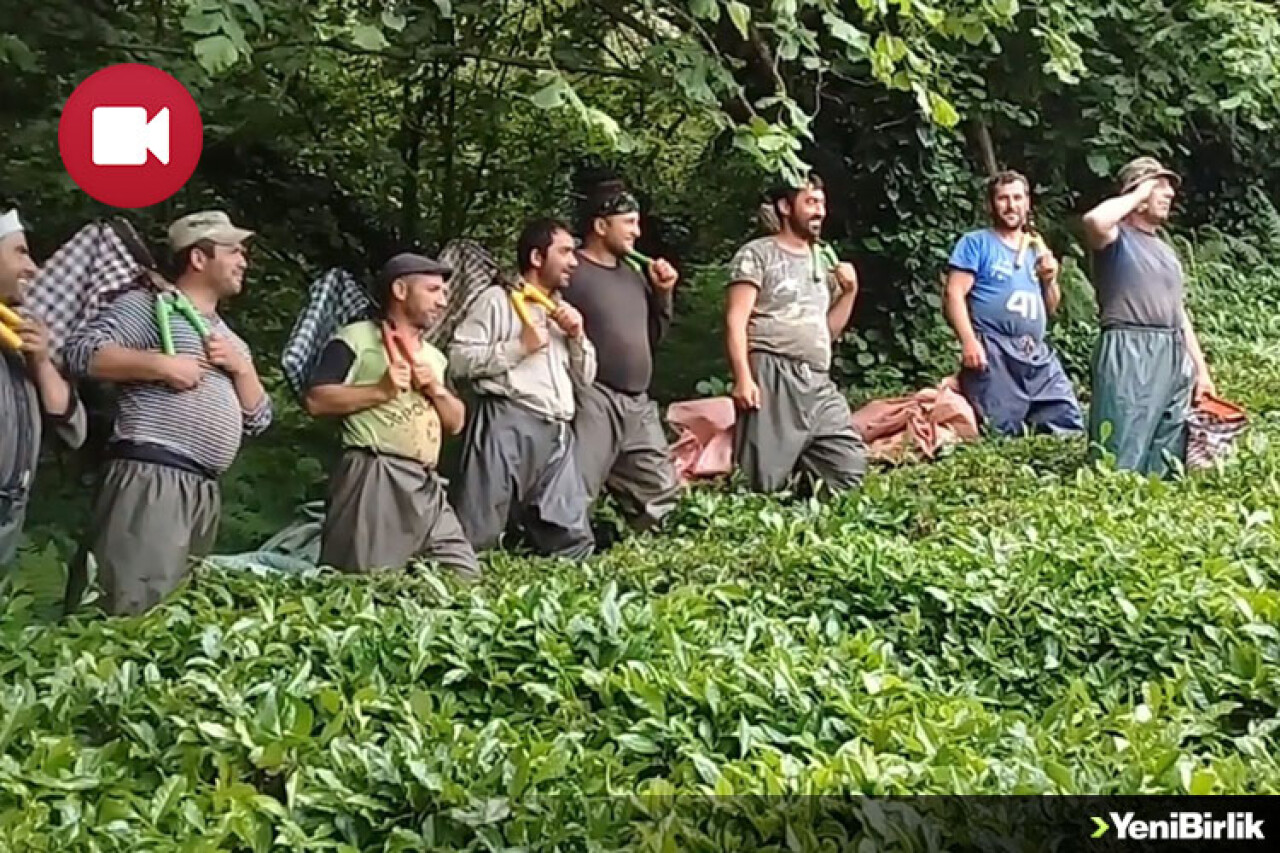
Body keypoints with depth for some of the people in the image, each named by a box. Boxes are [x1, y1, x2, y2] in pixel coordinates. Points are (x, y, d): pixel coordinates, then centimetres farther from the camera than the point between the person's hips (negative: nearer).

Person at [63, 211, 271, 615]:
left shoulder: (231, 339, 24)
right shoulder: (150, 305, 2)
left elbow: (258, 419, 21)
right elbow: (82, 350, -10)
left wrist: (242, 367, 5)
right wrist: (161, 364, -15)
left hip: (205, 490, 8)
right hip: (151, 478, -8)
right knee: (124, 609, -16)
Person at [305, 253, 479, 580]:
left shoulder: (434, 356, 25)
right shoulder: (357, 338, 2)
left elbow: (456, 424, 22)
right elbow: (316, 400, -8)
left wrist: (437, 390, 4)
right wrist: (381, 390, -11)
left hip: (427, 487, 7)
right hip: (374, 479, -7)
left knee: (466, 577, 2)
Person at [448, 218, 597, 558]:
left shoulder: (562, 310, 27)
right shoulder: (498, 299, 5)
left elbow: (585, 378, 27)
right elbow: (458, 358, -6)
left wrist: (577, 336, 11)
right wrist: (519, 346, -7)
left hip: (557, 435, 7)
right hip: (507, 426, -7)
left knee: (573, 540, 4)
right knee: (477, 537, -10)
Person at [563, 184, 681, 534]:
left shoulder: (633, 274, 17)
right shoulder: (571, 272, -9)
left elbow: (654, 336, 24)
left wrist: (662, 293, 10)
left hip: (639, 405, 8)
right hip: (592, 400, -8)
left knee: (661, 492, 14)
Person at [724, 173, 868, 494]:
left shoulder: (823, 261, 22)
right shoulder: (758, 254, 2)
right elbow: (735, 321, -7)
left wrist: (849, 291, 9)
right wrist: (743, 377, -19)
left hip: (819, 384, 7)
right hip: (773, 377, -7)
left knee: (850, 469, 1)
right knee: (766, 483, -13)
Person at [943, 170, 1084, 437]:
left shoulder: (1036, 249, 24)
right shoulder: (976, 243, 5)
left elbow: (1050, 309, 28)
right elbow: (954, 294, -6)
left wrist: (1050, 280, 6)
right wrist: (969, 341, -20)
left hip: (1039, 356, 6)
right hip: (994, 354, -6)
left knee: (1070, 430, 0)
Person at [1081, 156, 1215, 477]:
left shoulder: (1167, 251, 24)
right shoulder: (1116, 237, 1)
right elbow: (1095, 221, -25)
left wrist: (1200, 369, 18)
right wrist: (1136, 196, -8)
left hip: (1174, 357, 8)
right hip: (1129, 354, -8)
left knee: (1166, 462, 10)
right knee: (1120, 460, -12)